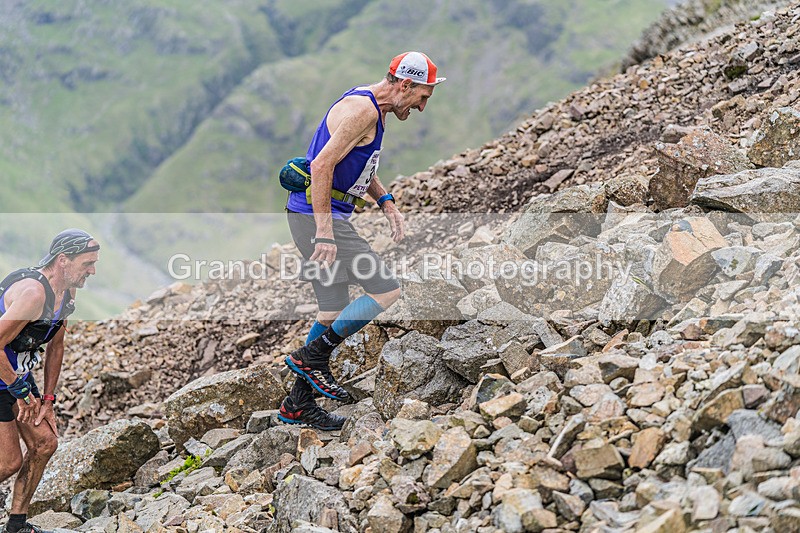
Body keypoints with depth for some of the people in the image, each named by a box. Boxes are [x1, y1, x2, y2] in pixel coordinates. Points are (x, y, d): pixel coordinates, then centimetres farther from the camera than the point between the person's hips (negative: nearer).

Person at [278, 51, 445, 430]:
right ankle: (313, 356, -1)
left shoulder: (373, 109, 16)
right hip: (318, 216, -10)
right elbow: (322, 166, -25)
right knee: (386, 292, -10)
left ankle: (297, 405, 20)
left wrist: (386, 202, 14)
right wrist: (325, 234, -27)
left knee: (334, 314, 13)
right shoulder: (362, 110, -17)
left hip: (320, 216, 10)